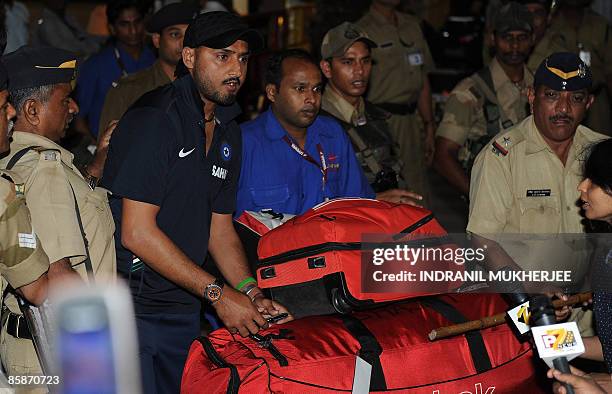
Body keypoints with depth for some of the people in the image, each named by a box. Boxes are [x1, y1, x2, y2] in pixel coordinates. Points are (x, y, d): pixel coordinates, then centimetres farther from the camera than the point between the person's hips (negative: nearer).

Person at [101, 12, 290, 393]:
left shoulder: (227, 131, 11)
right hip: (132, 304, -8)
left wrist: (252, 294, -2)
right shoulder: (155, 118, -16)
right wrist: (218, 293, -18)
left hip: (183, 306, 8)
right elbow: (137, 232, -21)